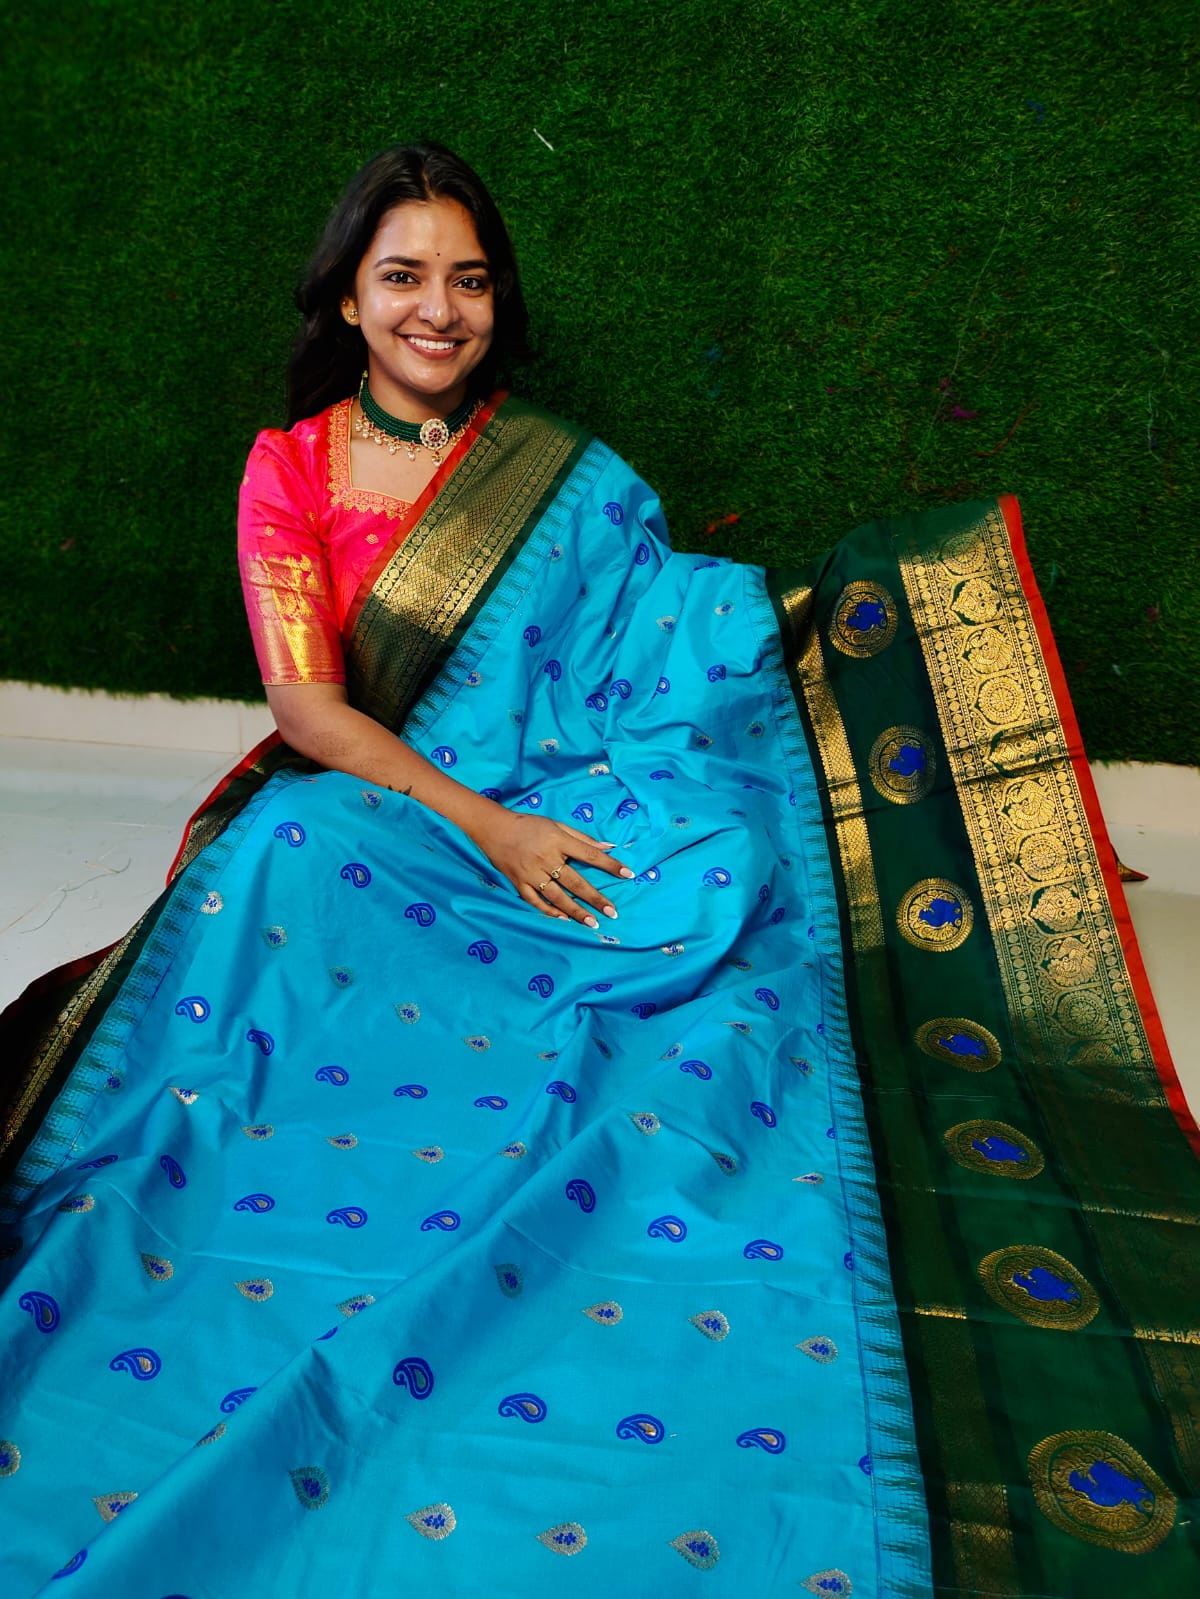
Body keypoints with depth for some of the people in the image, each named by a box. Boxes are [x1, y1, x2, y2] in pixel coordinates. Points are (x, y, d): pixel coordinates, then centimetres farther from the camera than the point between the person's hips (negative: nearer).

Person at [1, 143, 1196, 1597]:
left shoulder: (564, 478, 12)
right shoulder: (291, 464, 8)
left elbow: (678, 657, 12)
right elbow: (303, 701, -4)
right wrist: (479, 821, -16)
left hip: (573, 825, 2)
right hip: (371, 817, -1)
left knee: (716, 869, -28)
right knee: (292, 862, -33)